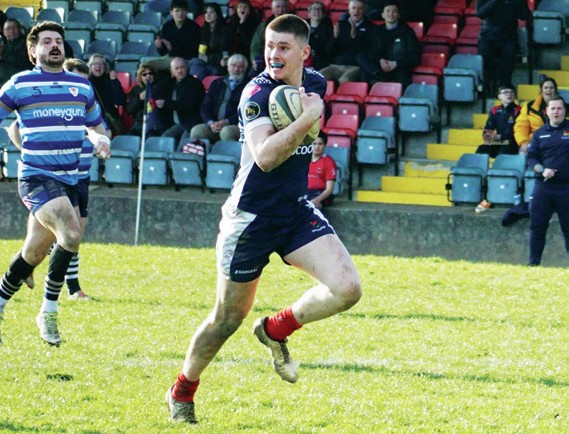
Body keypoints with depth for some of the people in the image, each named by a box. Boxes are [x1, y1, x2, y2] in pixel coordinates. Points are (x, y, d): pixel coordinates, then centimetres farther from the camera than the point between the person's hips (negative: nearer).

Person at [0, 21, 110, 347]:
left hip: (69, 181, 5)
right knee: (71, 234, -26)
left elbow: (96, 126, 22)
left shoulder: (82, 86, 12)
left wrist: (102, 141, -1)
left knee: (34, 252, 9)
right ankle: (48, 313, -14)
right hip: (37, 177, -5)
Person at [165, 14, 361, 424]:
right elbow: (265, 156, -33)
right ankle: (181, 393, 29)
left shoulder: (315, 84, 4)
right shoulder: (258, 92, -17)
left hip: (297, 211, 5)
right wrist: (307, 119, -32)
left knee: (347, 289, -16)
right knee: (228, 319, 5)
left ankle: (276, 330, 11)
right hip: (252, 217, -5)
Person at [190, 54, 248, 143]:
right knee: (196, 131, -23)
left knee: (226, 132, -37)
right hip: (214, 125, 4)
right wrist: (210, 123, -6)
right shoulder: (217, 83, 21)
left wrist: (226, 122, -17)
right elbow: (205, 107, 14)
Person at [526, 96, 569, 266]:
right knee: (537, 227, 3)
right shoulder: (540, 134, 10)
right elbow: (531, 157, 10)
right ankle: (534, 263, 10)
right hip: (543, 187, 2)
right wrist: (542, 170, -8)